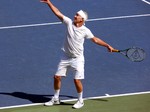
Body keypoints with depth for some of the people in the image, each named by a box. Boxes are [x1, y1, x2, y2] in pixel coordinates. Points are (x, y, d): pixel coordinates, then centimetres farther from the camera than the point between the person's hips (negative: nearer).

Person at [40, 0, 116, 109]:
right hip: (66, 57, 4)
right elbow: (58, 13, -7)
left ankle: (80, 101, 15)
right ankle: (55, 99, 24)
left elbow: (95, 39, 1)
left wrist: (107, 46, -2)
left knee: (77, 80, -8)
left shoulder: (85, 31, -11)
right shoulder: (69, 23, -6)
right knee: (57, 77, 5)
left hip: (77, 58, -3)